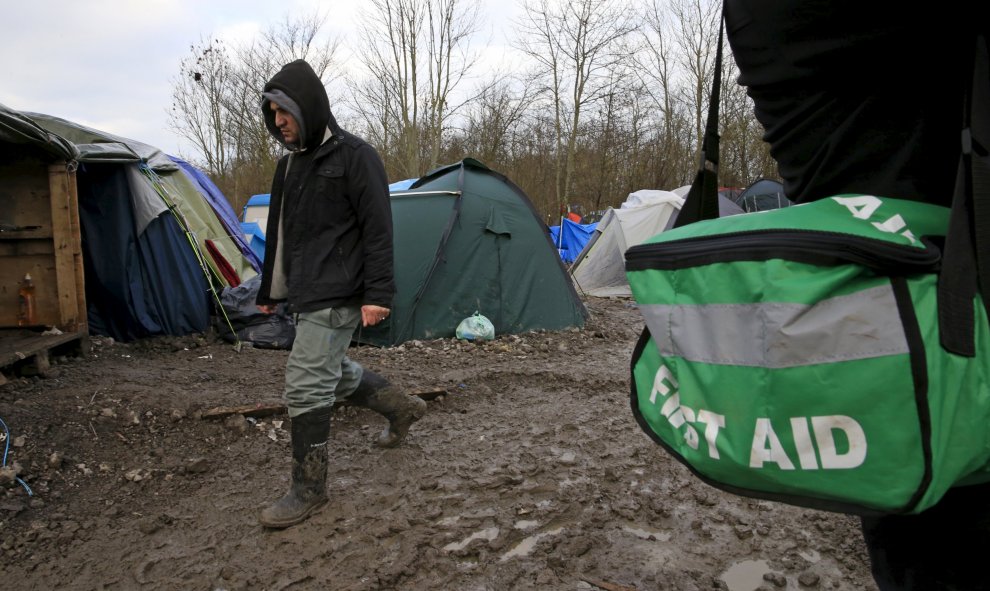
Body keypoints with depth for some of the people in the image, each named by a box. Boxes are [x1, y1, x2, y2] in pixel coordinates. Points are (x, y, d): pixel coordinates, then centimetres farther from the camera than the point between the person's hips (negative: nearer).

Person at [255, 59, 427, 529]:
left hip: (336, 295, -9)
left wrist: (378, 293, -20)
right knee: (332, 371, 19)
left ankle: (308, 490, 6)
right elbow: (279, 234, 21)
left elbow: (378, 229, -15)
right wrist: (269, 291, 23)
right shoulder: (290, 163, 14)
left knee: (306, 385, -9)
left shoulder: (354, 155, -10)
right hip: (307, 295, 9)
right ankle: (403, 407, 40)